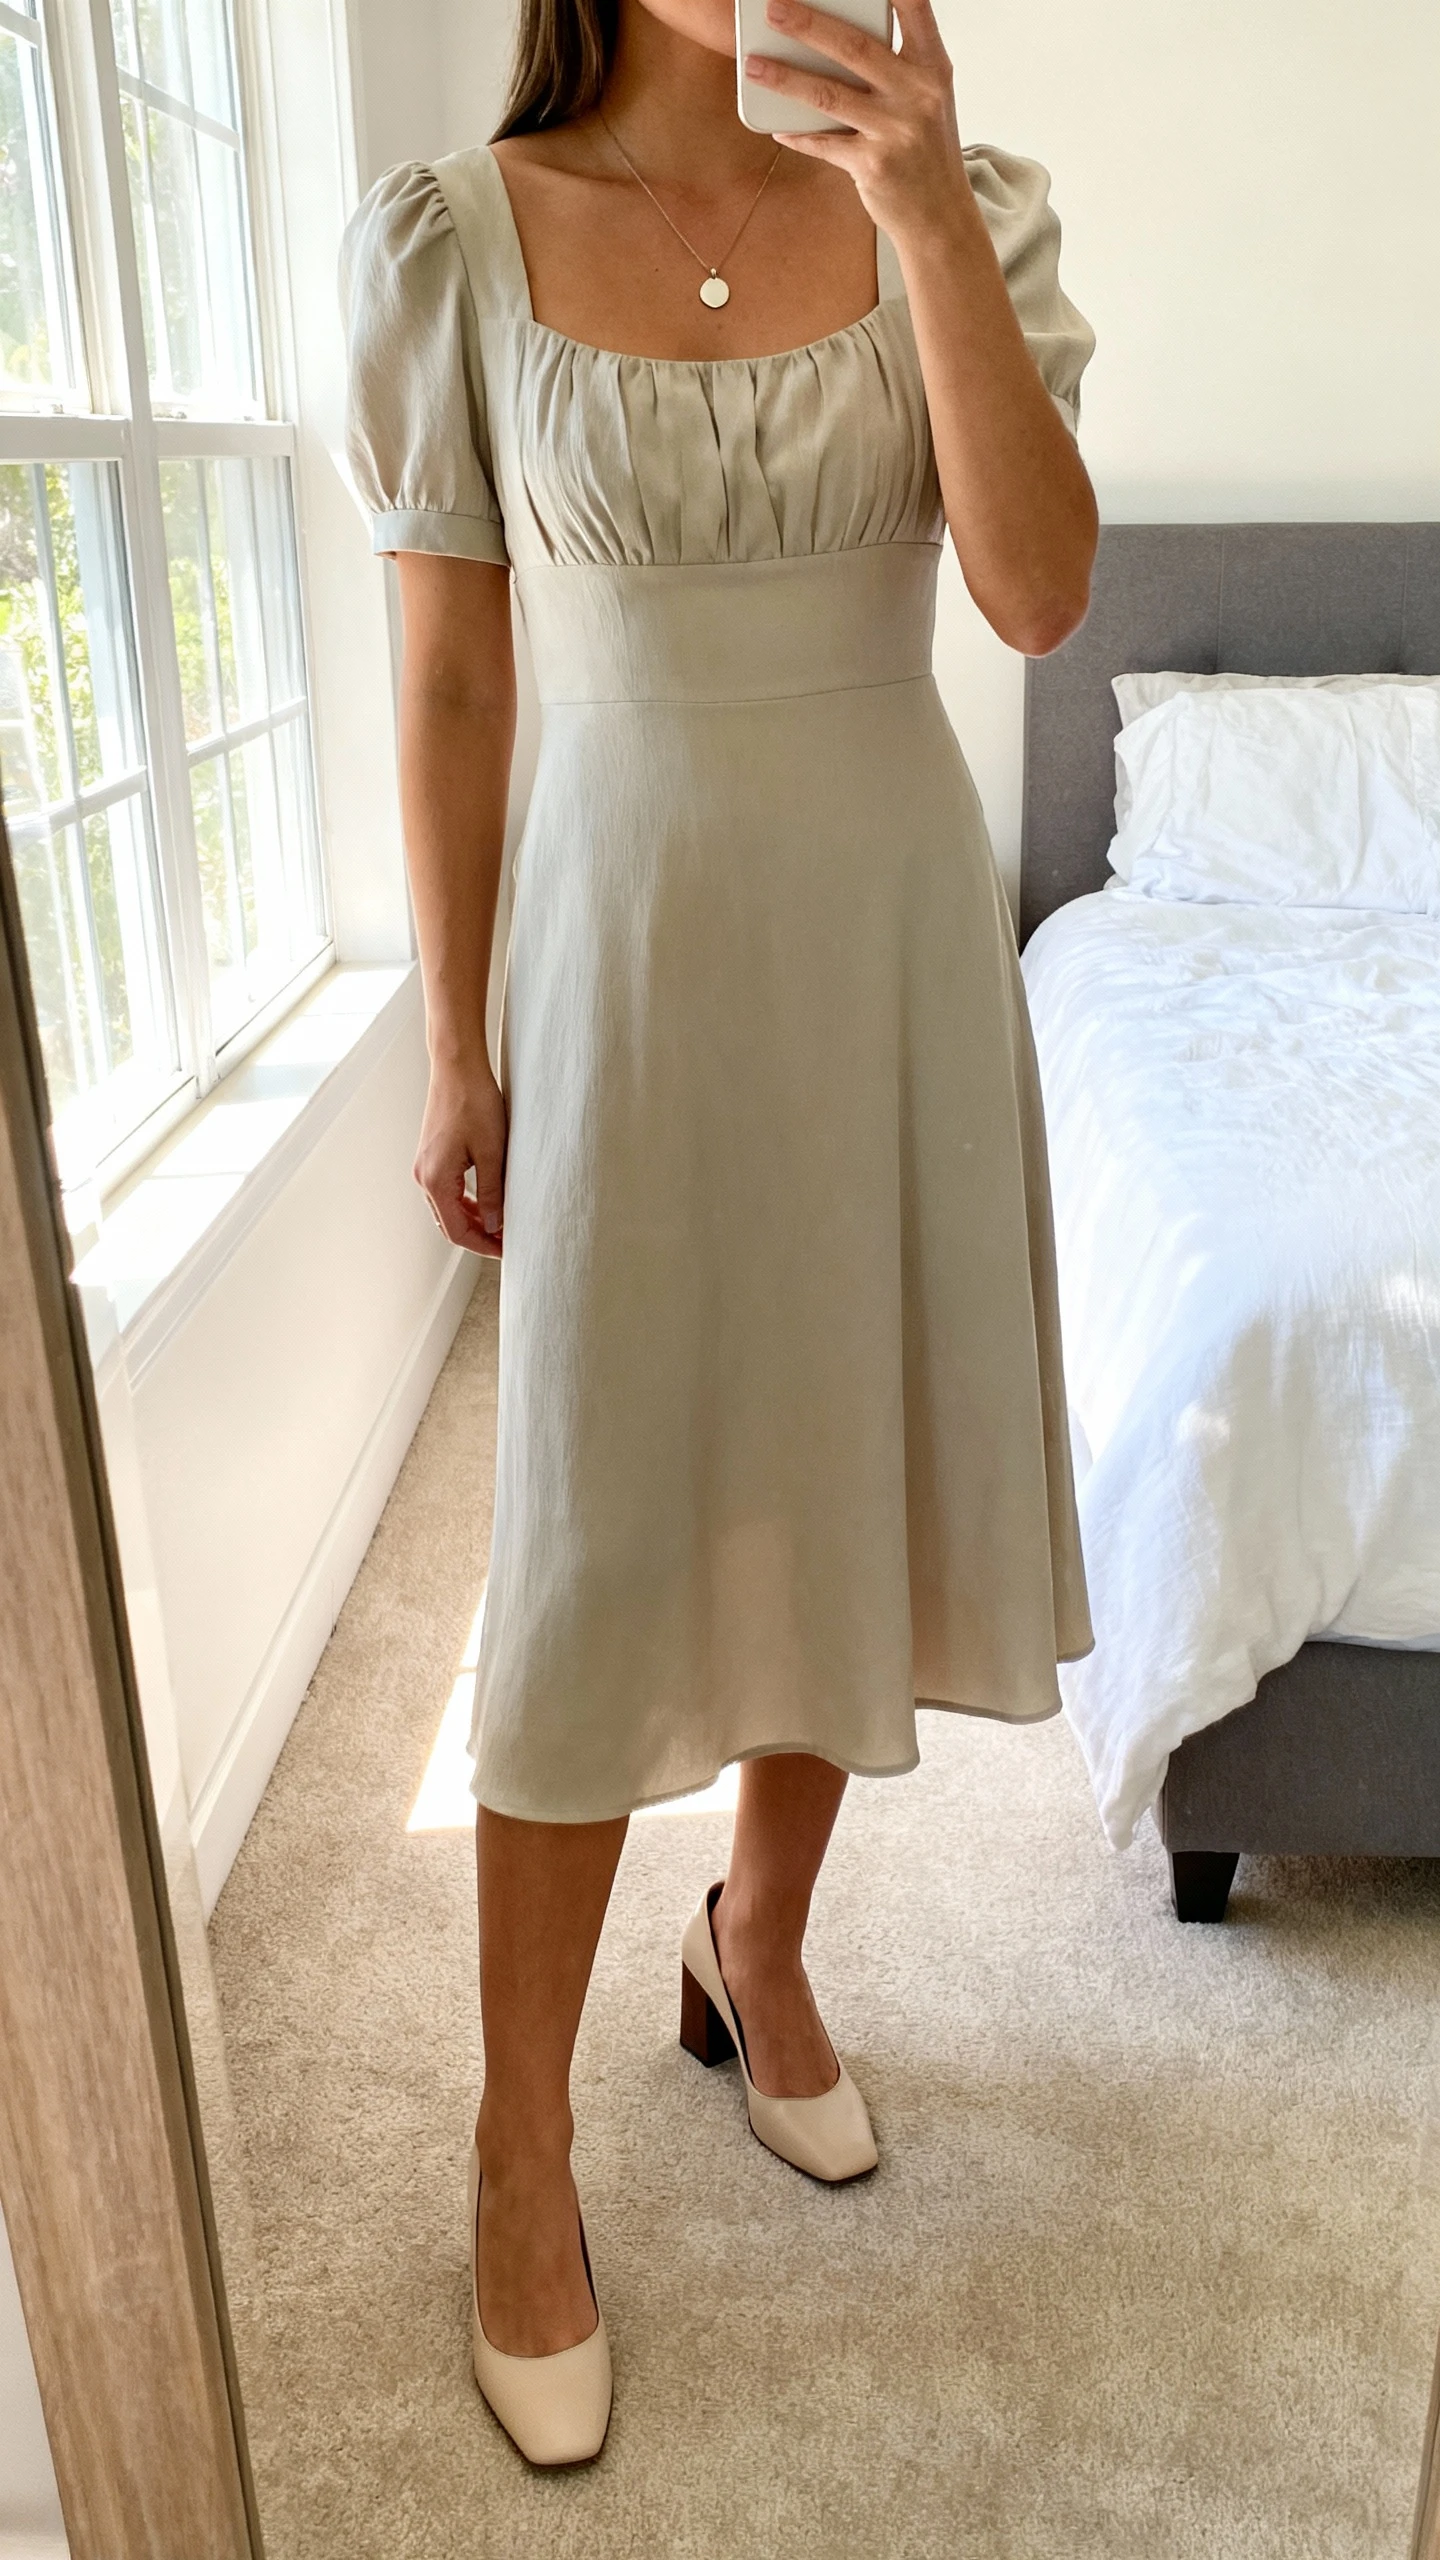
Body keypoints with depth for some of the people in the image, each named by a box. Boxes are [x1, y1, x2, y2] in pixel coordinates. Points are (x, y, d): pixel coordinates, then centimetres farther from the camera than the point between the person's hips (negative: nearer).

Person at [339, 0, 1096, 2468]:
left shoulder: (961, 207, 2)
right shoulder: (448, 236, -2)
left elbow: (1038, 589, -12)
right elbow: (449, 686, -1)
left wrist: (927, 208, -20)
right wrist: (458, 1050, 0)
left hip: (896, 923, 3)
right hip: (629, 940, -2)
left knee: (846, 1476, 12)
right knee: (597, 1559, 0)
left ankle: (757, 1941, 39)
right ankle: (522, 2148, 21)